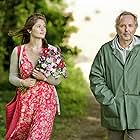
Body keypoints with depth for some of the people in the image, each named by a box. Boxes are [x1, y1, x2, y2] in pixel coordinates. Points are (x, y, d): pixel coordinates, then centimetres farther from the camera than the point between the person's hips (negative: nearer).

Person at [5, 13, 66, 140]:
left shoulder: (52, 51, 1)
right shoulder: (18, 51, 2)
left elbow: (58, 80, 4)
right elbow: (12, 77, 8)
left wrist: (44, 78, -15)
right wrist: (23, 82, -11)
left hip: (46, 101, -1)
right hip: (25, 101, 1)